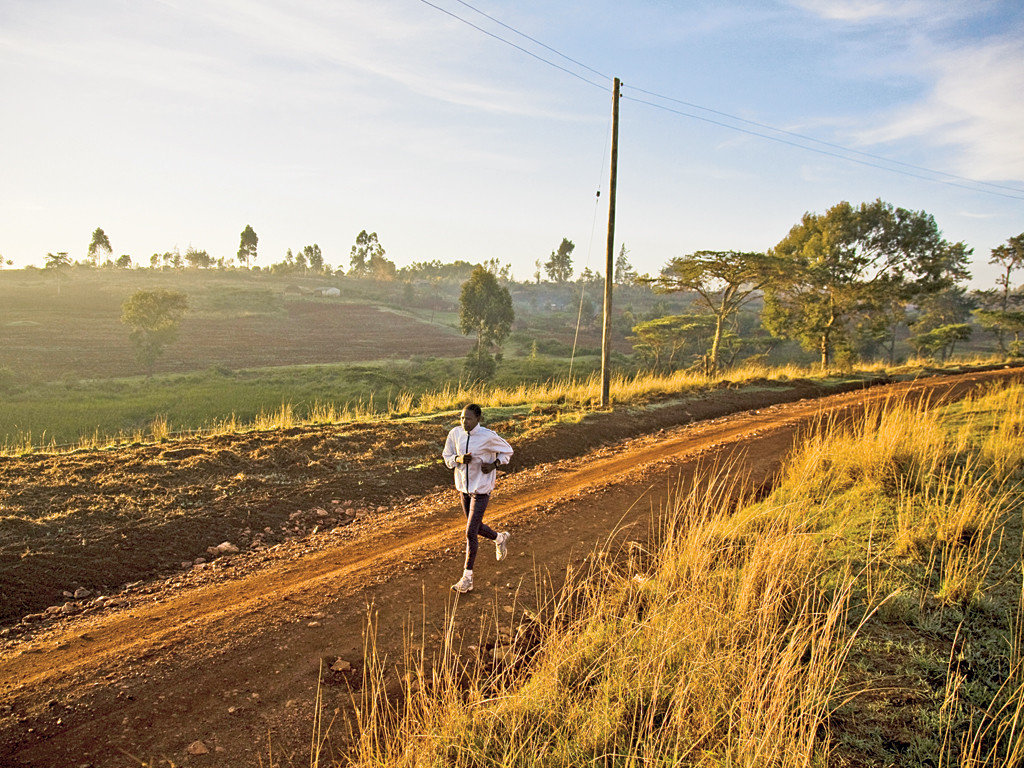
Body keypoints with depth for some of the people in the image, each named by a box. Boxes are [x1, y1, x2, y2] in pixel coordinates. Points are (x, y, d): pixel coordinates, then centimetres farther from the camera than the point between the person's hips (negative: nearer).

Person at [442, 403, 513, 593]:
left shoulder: (488, 436, -19)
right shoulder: (455, 433, -8)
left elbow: (507, 451, -1)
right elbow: (447, 457, 4)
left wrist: (494, 464, -18)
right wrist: (459, 459, -18)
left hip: (481, 489, -5)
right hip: (463, 487, 5)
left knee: (470, 532, -7)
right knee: (476, 528, 19)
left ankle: (467, 578, 4)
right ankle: (500, 538, 51)